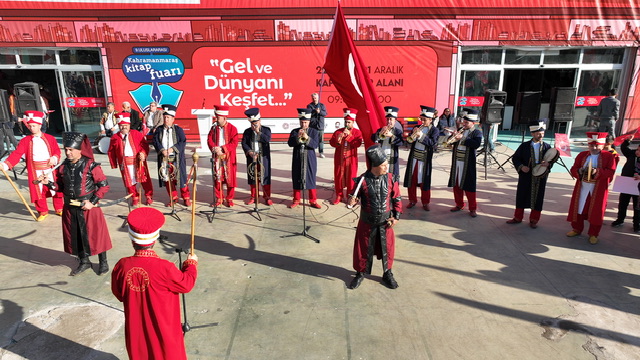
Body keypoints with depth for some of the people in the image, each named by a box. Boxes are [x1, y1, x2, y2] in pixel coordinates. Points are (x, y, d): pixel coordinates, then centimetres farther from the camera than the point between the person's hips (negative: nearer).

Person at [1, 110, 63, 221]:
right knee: (37, 191, 6)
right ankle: (43, 211, 22)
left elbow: (57, 151, 2)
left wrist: (54, 158, -20)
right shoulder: (25, 141, 0)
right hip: (35, 171, 0)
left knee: (56, 189, 7)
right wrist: (5, 164, -21)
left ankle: (59, 209, 25)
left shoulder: (50, 138, 2)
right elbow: (16, 154, -7)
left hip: (50, 169, 0)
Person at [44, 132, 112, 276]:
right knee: (75, 235, 15)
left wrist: (92, 202, -16)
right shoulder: (62, 167, 3)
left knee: (96, 234, 5)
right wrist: (49, 183, -7)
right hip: (70, 208, 6)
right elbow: (61, 187, 12)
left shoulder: (91, 166, -14)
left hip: (89, 207, -5)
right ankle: (84, 262, 34)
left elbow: (104, 185, -12)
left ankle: (103, 262, 22)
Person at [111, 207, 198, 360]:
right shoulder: (164, 268, -29)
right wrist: (191, 264, 3)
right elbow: (186, 284, -13)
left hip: (136, 330, 4)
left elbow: (118, 294, 1)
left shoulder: (121, 266, -16)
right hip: (164, 330, -4)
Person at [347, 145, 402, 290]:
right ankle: (361, 272, 34)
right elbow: (356, 196, -3)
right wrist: (352, 201, -26)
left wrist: (396, 217, -5)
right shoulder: (363, 180, -16)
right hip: (367, 222, -1)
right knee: (363, 248, 12)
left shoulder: (391, 179, -9)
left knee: (387, 248, 14)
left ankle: (387, 273, 36)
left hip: (385, 222, 2)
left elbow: (397, 199, -1)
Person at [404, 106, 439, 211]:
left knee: (424, 182, 3)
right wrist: (413, 134, -15)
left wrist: (421, 136, -27)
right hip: (413, 158, 4)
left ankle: (425, 203, 17)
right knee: (412, 179, 8)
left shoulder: (434, 130, -3)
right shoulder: (417, 128, 8)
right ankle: (412, 200, 23)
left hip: (425, 160, -4)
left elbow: (433, 143, -17)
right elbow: (409, 140, 5)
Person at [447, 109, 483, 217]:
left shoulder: (477, 133, -5)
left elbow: (476, 144, -22)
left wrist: (462, 138, -26)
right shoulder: (460, 131, 10)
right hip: (456, 161, 5)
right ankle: (459, 204, 28)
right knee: (456, 184, 12)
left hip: (467, 163, -5)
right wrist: (454, 137, -10)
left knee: (469, 186, -1)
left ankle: (472, 208, 11)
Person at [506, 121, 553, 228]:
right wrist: (521, 167, -15)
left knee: (538, 198, 7)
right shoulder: (524, 145, 1)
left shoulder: (547, 147, 3)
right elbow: (515, 158, 2)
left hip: (540, 177, 1)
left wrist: (548, 164, -17)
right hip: (525, 176, 0)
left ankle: (534, 220, 22)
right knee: (521, 197, 8)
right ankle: (518, 217, 23)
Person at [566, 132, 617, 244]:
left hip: (599, 189, -3)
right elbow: (573, 169, 5)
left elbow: (611, 172, -10)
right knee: (578, 208, 8)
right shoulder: (582, 155, 6)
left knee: (596, 211, 3)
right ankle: (577, 229, 25)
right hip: (582, 187, 3)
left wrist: (597, 171, -25)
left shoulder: (608, 156, -2)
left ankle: (593, 234, 17)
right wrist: (579, 171, -17)